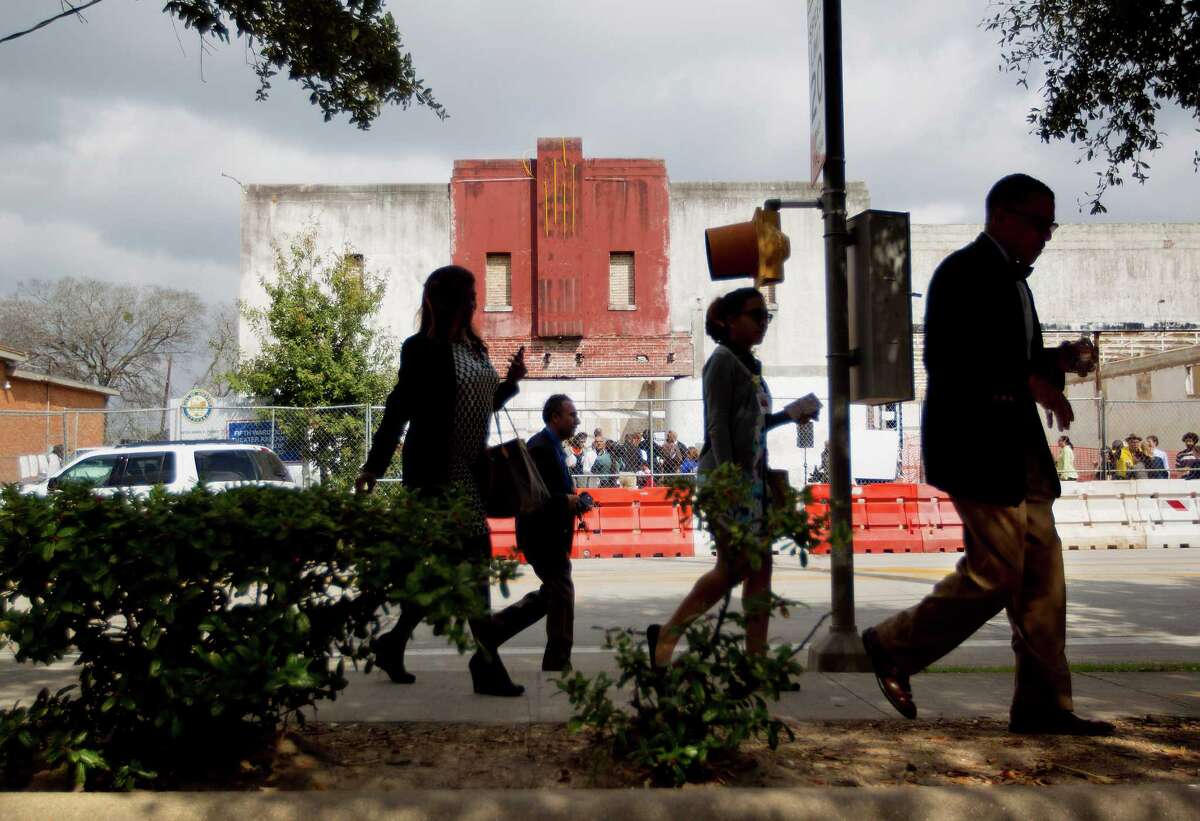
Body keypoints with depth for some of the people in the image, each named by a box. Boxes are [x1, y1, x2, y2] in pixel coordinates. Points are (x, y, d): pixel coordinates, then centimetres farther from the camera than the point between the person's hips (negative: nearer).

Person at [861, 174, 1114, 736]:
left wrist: (1056, 361, 7)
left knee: (1043, 576, 6)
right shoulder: (964, 272, -9)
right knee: (995, 575, -8)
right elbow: (945, 362, -19)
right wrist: (1029, 382, -20)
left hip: (1020, 448, 10)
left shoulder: (1011, 280, 20)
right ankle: (894, 646, 11)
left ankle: (1043, 705, 11)